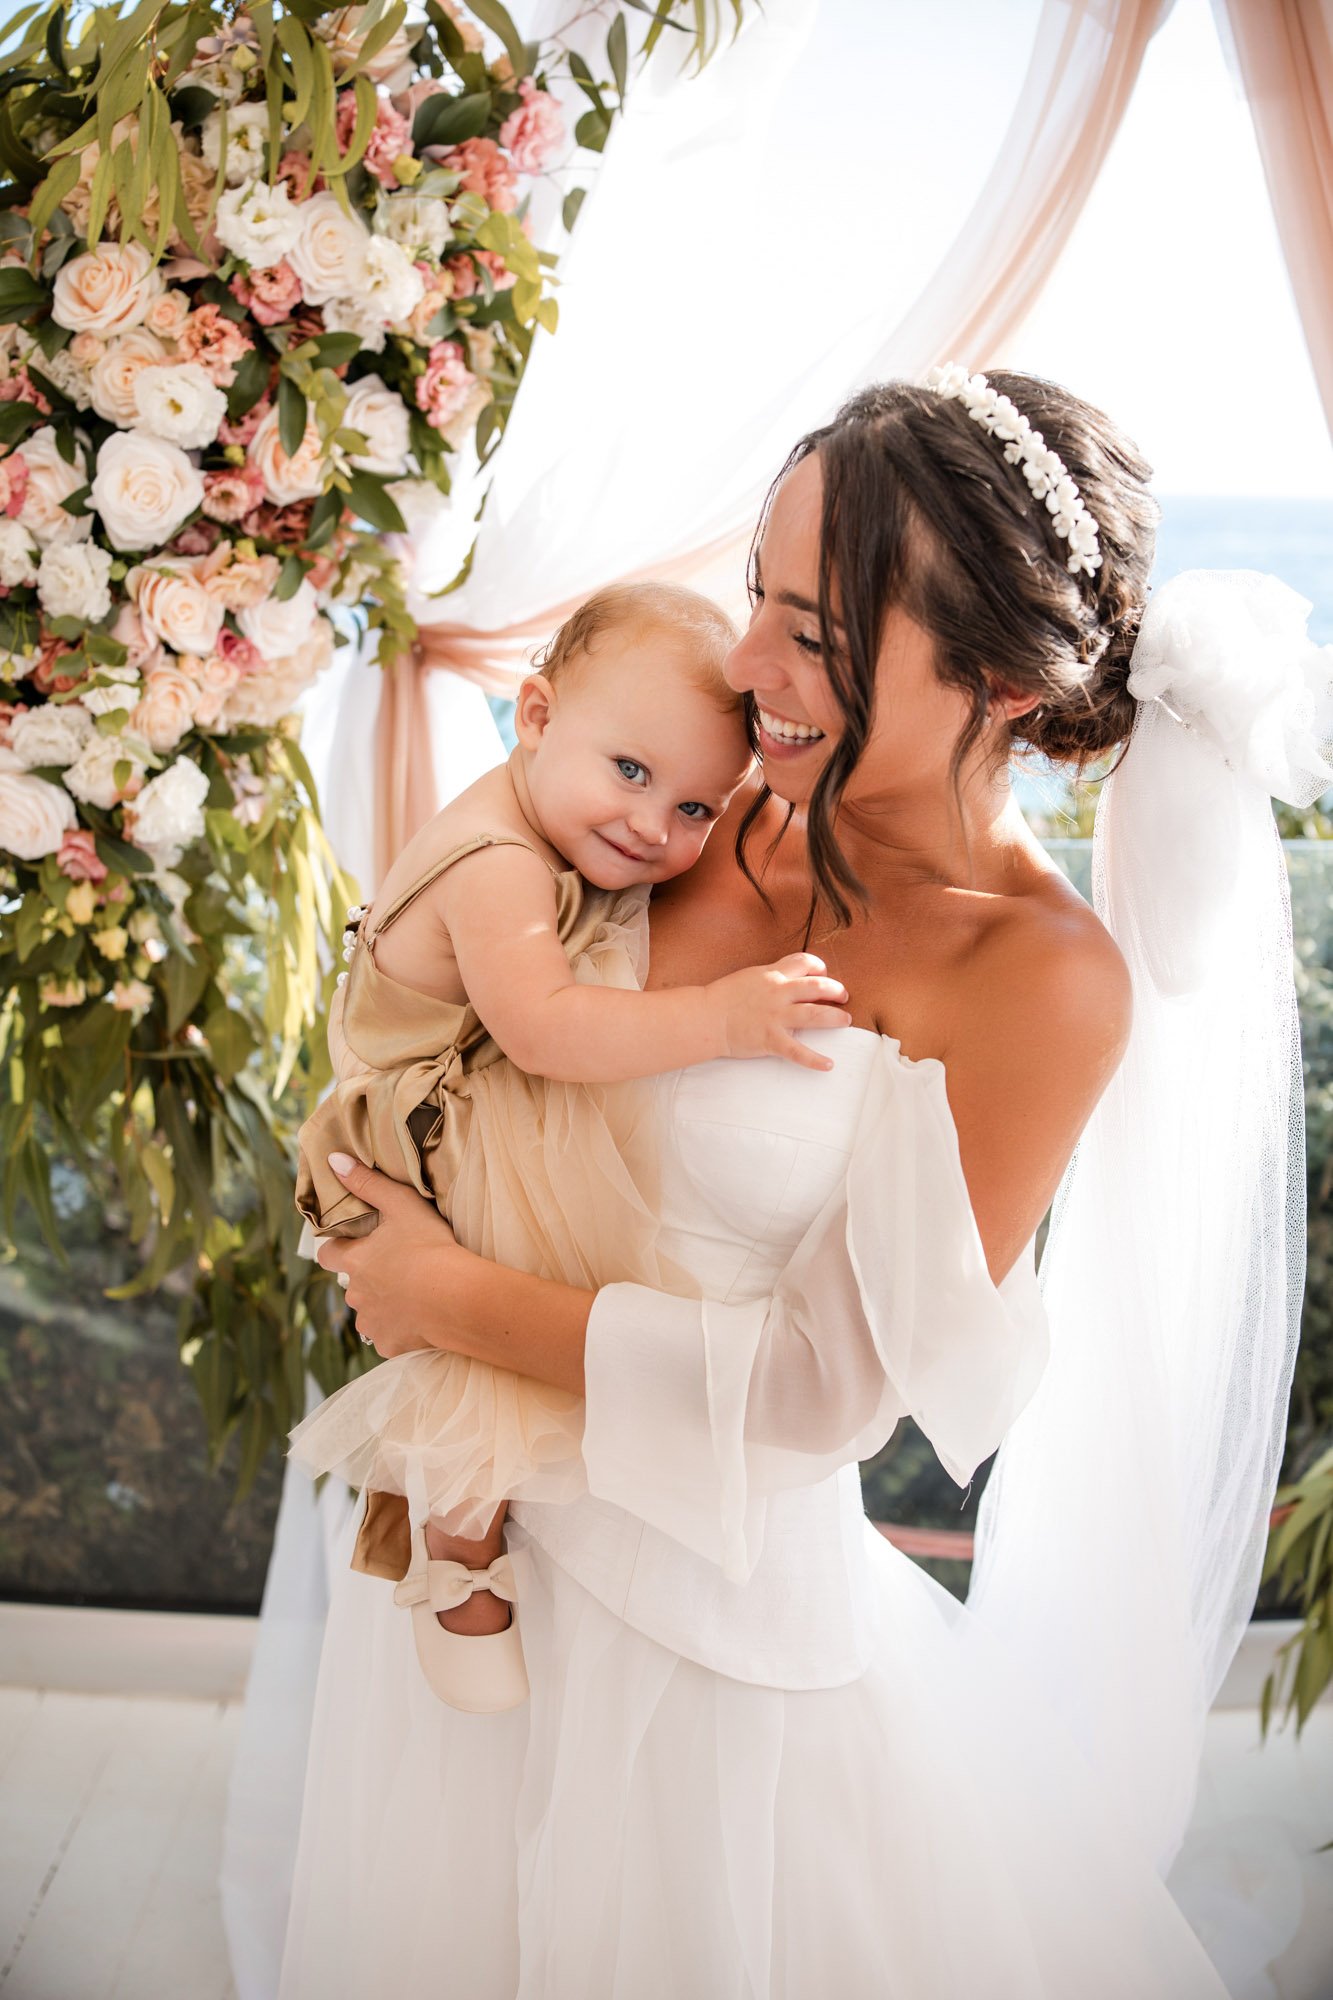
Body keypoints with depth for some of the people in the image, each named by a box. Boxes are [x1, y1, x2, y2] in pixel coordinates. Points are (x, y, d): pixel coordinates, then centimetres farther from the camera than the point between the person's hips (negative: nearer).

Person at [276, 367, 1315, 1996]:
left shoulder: (1044, 977, -24)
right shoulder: (744, 816, -9)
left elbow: (828, 1384, -21)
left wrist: (456, 1299, -17)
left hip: (706, 1572, -5)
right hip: (483, 1499, 5)